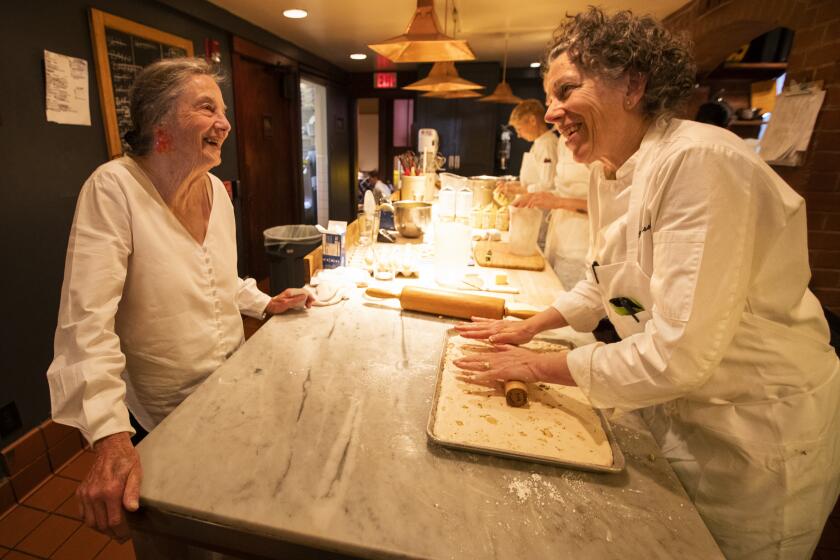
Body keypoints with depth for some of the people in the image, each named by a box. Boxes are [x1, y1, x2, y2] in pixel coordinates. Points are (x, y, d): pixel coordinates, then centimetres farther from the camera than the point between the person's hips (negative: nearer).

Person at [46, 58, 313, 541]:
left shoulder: (216, 189, -1)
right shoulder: (113, 190, -21)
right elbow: (89, 322, -27)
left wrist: (266, 304, 4)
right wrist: (111, 438, -33)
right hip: (172, 416, -5)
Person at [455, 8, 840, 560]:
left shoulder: (698, 163, -28)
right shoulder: (609, 172, -1)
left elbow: (678, 353, -31)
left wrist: (539, 365, -21)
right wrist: (529, 326, 2)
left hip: (758, 431, -6)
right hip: (671, 405, 7)